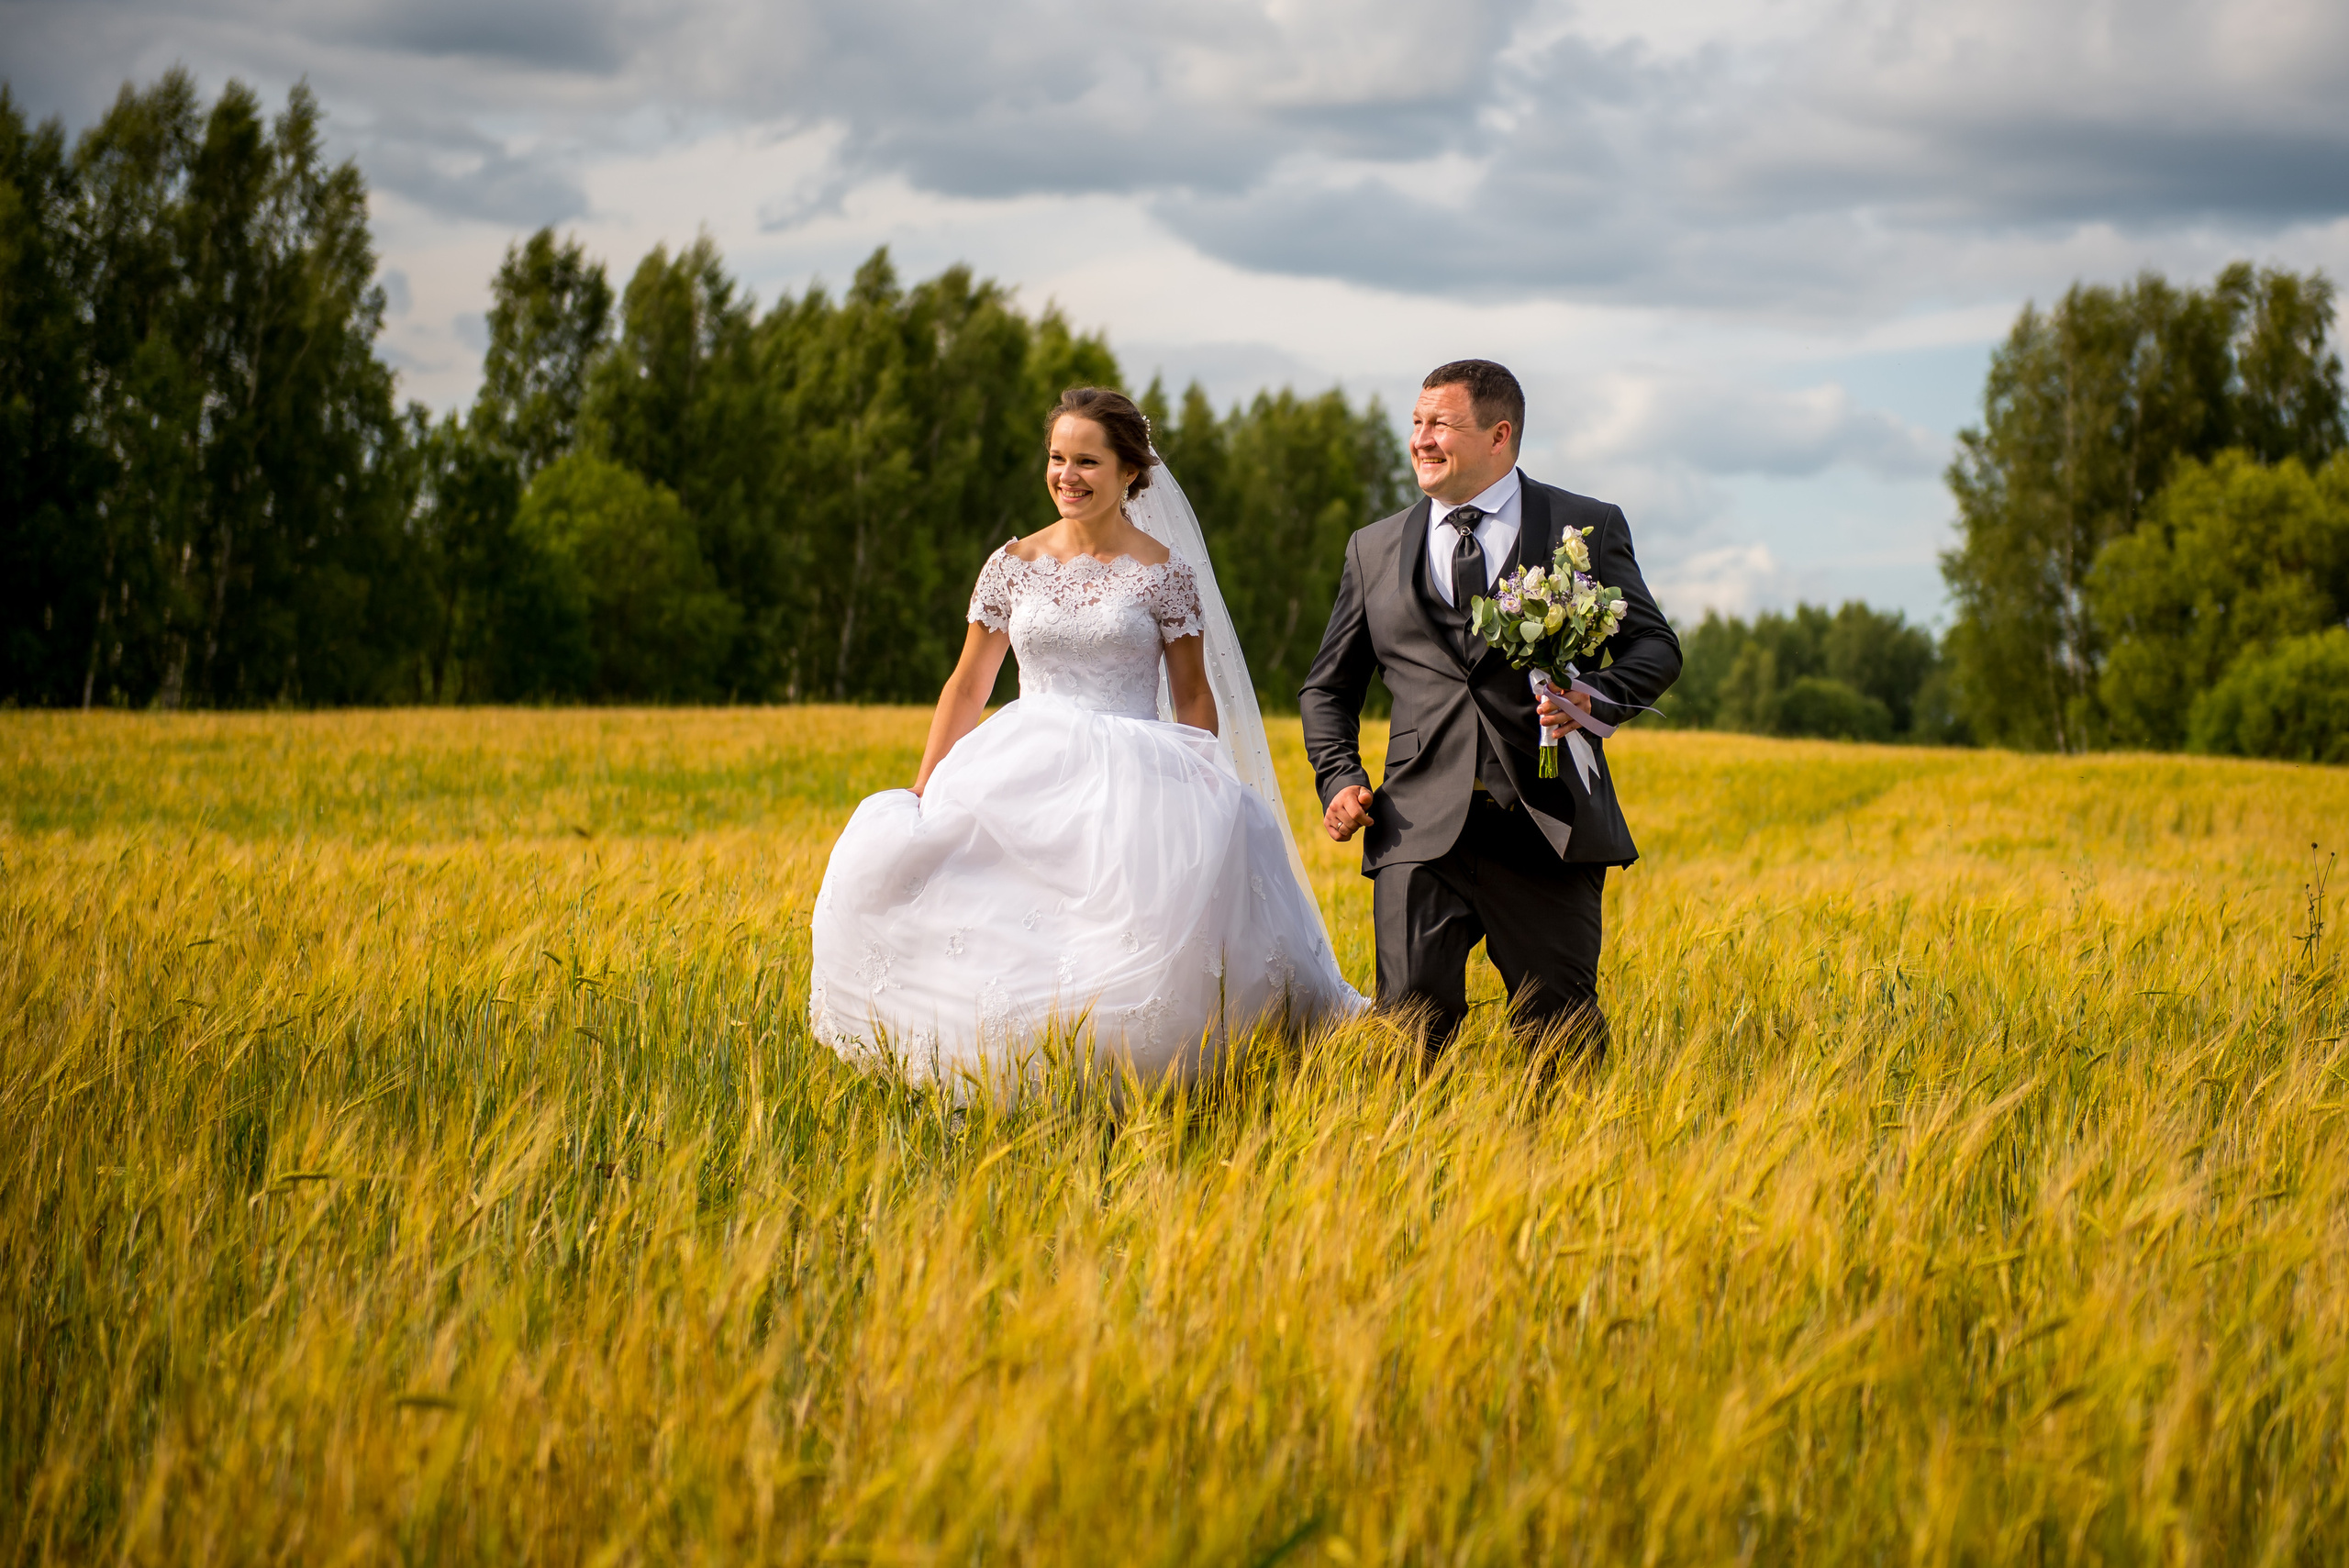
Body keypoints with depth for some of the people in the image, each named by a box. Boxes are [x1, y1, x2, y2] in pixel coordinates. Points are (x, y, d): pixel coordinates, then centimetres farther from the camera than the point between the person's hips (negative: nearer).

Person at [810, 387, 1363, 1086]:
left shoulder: (1164, 573, 2)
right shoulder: (1013, 566, 8)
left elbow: (1194, 698, 6)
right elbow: (967, 688, 13)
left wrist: (1204, 798, -5)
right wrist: (920, 796, 7)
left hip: (1131, 781, -2)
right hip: (1024, 779, 2)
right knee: (890, 863, -20)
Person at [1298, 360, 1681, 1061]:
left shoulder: (1588, 528, 9)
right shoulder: (1374, 550, 16)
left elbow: (1655, 646, 8)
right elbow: (1329, 686, 23)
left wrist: (1598, 696, -14)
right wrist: (1339, 778, 6)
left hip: (1547, 821, -1)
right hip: (1424, 823, 2)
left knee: (1559, 1026, -2)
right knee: (1412, 1014, -10)